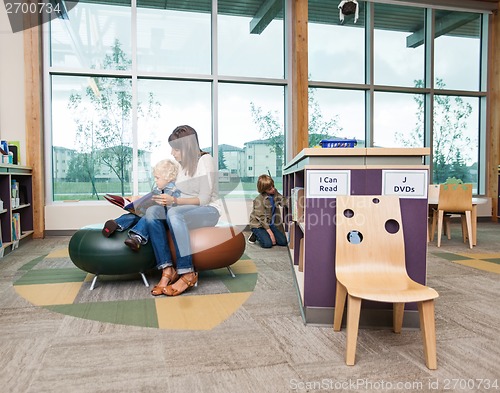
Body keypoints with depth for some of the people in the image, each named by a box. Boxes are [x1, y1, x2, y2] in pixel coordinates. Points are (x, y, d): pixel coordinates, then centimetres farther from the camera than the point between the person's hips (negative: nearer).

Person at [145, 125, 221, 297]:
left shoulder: (205, 160, -9)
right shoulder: (179, 164, 10)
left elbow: (203, 199, -15)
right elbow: (179, 197, 9)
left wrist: (174, 200, -23)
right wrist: (165, 199, -9)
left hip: (208, 211, -6)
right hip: (185, 210, 6)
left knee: (174, 213, -36)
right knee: (152, 212, -22)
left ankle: (187, 273, -31)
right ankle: (167, 269, -27)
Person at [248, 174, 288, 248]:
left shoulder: (275, 192, -4)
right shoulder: (259, 200, -24)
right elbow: (261, 218, -23)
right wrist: (270, 232, -24)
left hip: (270, 224, 7)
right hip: (258, 225, -6)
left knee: (283, 241, -3)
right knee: (267, 244, -24)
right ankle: (256, 235, 6)